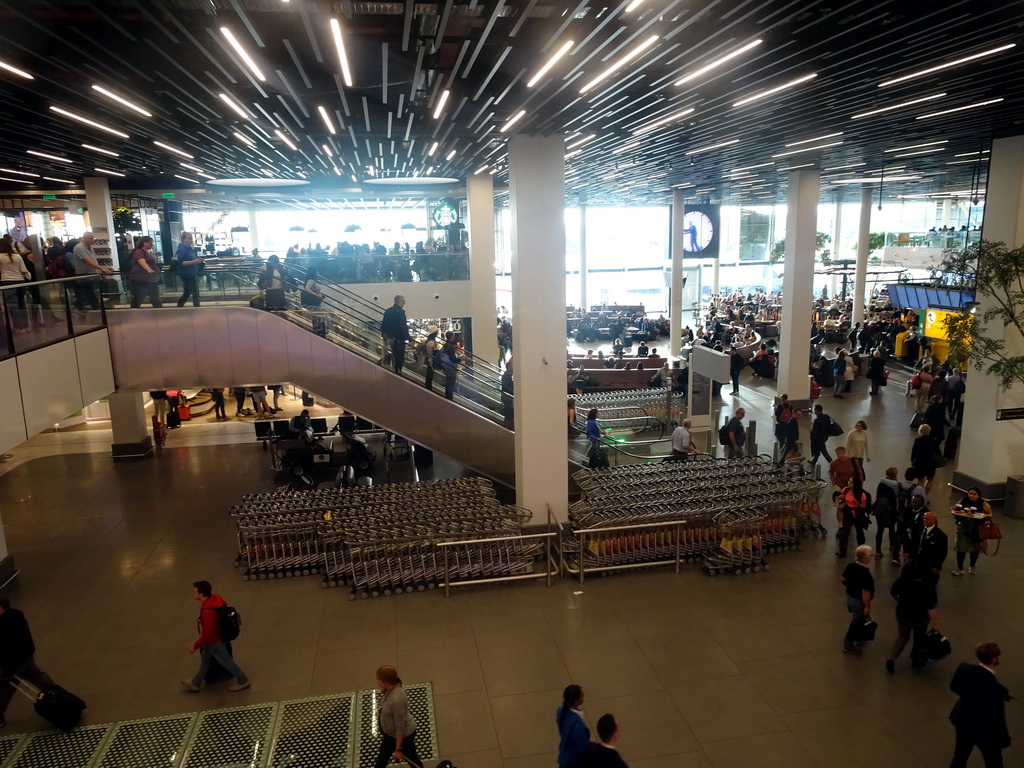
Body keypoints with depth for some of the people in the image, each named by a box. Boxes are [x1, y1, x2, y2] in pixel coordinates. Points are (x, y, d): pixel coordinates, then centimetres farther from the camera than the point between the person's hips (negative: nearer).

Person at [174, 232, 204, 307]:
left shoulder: (190, 248, 11)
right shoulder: (182, 248, -13)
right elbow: (180, 262, -21)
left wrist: (198, 260, 2)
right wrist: (194, 261, -27)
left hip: (193, 273, 9)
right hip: (187, 274, -9)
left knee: (186, 293, 18)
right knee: (195, 294, -6)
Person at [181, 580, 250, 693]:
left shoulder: (207, 612, -40)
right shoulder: (214, 598, -14)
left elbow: (206, 634, -32)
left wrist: (195, 646, -16)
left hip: (214, 641, -9)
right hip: (216, 637, 9)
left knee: (226, 662, 13)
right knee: (205, 659, 27)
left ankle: (243, 681, 32)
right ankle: (195, 683, 48)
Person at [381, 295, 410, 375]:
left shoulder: (388, 310, 7)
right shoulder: (400, 312, -17)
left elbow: (384, 324, 11)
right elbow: (403, 326, -21)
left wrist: (385, 337, 18)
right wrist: (407, 337, -15)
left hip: (389, 336, 8)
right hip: (399, 337, -8)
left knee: (394, 354, 18)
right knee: (400, 356, 1)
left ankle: (394, 370, 24)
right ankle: (398, 372, 4)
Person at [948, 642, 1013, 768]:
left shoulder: (964, 668, -18)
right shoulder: (995, 687, -33)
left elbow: (954, 687, 2)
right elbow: (997, 716, -22)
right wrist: (1004, 739, -6)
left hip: (963, 722, 5)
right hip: (985, 730, -5)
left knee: (959, 757, 24)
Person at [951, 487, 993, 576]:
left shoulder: (983, 504, -11)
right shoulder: (963, 501, -8)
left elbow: (990, 515, -2)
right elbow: (955, 511, 5)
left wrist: (984, 516, -22)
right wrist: (955, 511, -18)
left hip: (977, 530, 0)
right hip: (963, 529, 0)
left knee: (975, 549, 16)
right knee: (961, 548, 4)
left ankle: (972, 567, 40)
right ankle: (959, 569, 18)